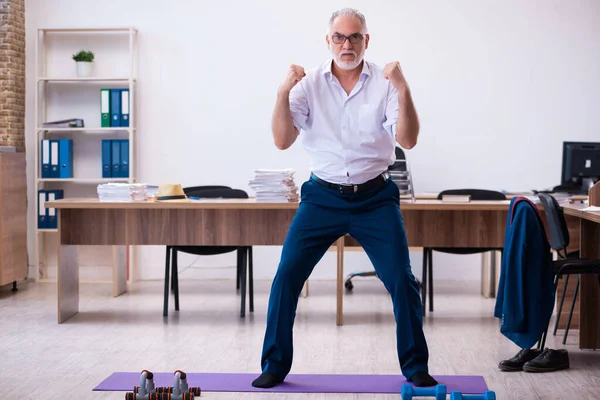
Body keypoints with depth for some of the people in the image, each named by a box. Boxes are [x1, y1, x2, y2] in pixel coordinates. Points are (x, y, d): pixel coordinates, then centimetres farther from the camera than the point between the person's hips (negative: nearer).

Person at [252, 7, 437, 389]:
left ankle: (416, 367, 12)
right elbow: (283, 140, -8)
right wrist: (283, 93, -22)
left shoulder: (385, 83, -4)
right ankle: (274, 365, 7)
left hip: (375, 199, 0)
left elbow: (408, 140, -13)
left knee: (402, 280, -5)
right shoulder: (310, 83, -2)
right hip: (323, 196, 1)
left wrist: (403, 91, -27)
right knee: (286, 276, -7)